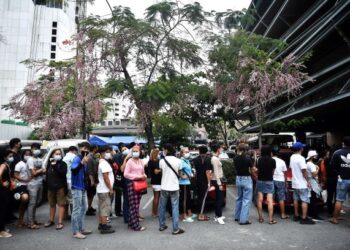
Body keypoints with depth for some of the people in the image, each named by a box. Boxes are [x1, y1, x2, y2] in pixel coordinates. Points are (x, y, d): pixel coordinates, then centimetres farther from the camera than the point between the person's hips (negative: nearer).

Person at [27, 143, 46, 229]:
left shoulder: (40, 160, 13)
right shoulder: (30, 160, -8)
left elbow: (44, 171, 8)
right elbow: (33, 173, -14)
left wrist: (37, 170, -10)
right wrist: (41, 170, 1)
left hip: (40, 184, 7)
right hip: (33, 184, -7)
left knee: (36, 203, 12)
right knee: (32, 203, -6)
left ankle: (33, 220, 22)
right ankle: (30, 223, -3)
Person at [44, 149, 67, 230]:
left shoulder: (63, 164, -3)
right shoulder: (49, 164, 9)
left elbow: (63, 173, -18)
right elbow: (47, 174, 14)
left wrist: (55, 166, -21)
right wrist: (47, 185, 8)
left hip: (60, 187, -4)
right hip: (50, 187, 5)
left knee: (61, 204, -3)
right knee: (52, 204, 16)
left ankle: (60, 222, 1)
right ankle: (51, 220, 30)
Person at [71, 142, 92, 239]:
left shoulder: (85, 160, 10)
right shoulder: (77, 158, -14)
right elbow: (73, 169, -35)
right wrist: (82, 162, -45)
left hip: (83, 187, 9)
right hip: (77, 188, -9)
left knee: (84, 208, 17)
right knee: (77, 210, -4)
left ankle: (82, 228, 28)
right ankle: (75, 232, 5)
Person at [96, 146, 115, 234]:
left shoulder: (102, 163, 14)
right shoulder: (104, 163, -17)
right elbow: (106, 178, -22)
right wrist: (110, 189, -17)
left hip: (101, 189, 10)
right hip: (105, 190, -10)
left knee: (102, 208, 16)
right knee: (106, 208, -6)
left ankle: (101, 224, 24)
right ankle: (104, 227, -2)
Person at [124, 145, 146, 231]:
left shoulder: (141, 161, 11)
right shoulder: (129, 161, -6)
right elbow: (126, 174, -12)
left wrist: (144, 176, -4)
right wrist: (137, 177, -17)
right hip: (132, 183, -6)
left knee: (137, 205, 11)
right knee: (133, 205, -5)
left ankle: (131, 222, 22)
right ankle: (135, 225, 0)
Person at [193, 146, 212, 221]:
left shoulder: (196, 159, 4)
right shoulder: (208, 159, -12)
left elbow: (195, 170, 7)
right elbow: (207, 172, -16)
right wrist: (209, 182, -13)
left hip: (198, 180, 6)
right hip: (204, 181, -5)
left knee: (200, 197, 14)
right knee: (203, 197, -1)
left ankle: (201, 214, 21)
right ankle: (201, 215, 1)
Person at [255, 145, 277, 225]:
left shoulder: (259, 160, -6)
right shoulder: (272, 160, -9)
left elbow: (257, 170, -2)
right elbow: (273, 171, 0)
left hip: (260, 181, 2)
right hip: (269, 181, -2)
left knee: (260, 200, 7)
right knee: (270, 201, 0)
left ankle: (260, 218, 13)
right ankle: (270, 219, 1)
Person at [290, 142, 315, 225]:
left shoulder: (292, 157, 7)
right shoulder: (301, 158, -18)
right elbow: (304, 171, -20)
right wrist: (307, 181, -12)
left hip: (295, 182, 8)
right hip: (302, 184, -8)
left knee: (296, 199, 14)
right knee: (305, 201, -3)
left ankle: (296, 216, 22)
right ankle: (304, 218, -3)